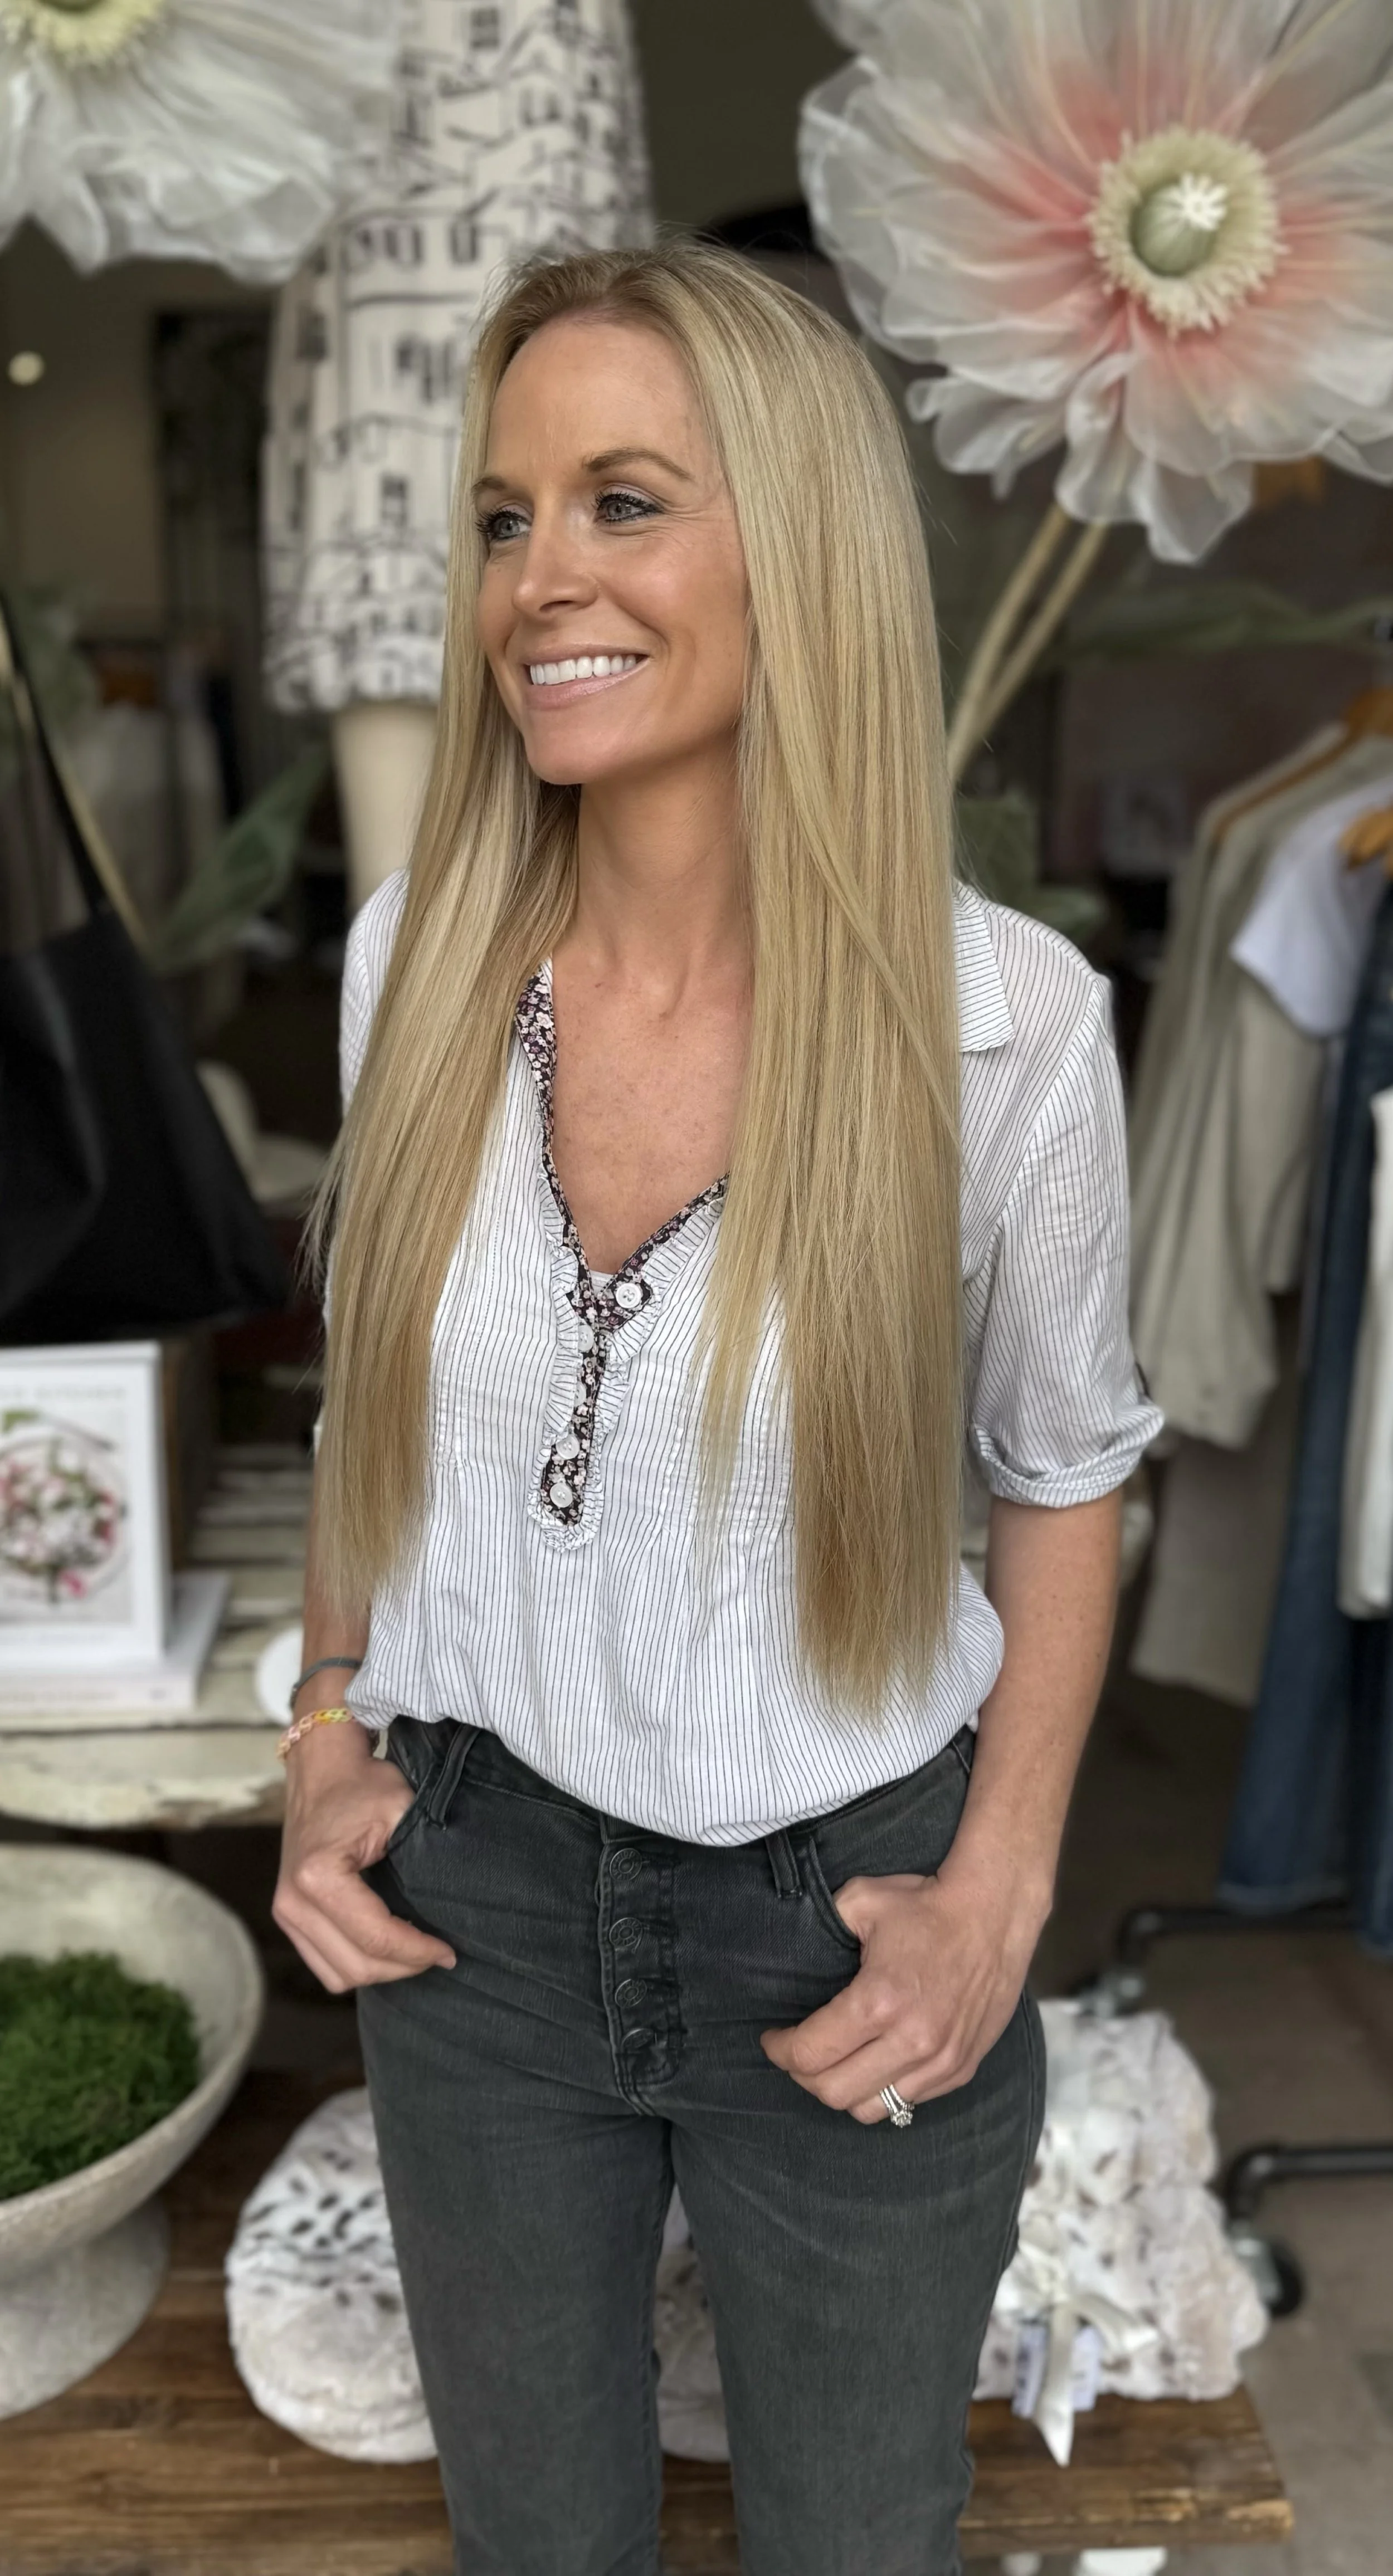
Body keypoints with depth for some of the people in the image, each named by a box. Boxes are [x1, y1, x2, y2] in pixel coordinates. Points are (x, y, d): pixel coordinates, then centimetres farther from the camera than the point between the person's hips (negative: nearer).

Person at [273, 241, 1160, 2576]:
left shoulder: (1004, 1018, -19)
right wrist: (329, 1735, -2)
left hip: (844, 1919, -2)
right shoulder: (415, 958, -9)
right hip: (469, 1889, 3)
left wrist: (1000, 1898, -10)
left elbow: (1063, 1468, -4)